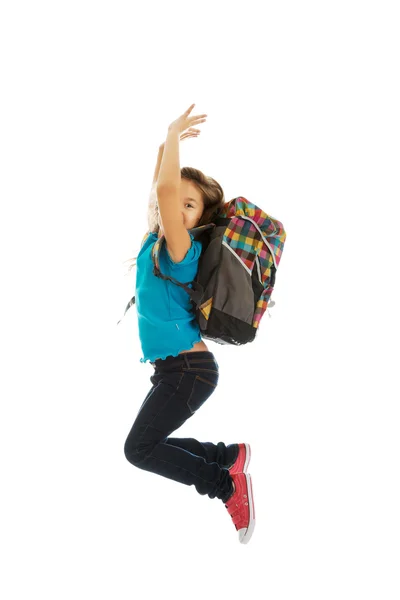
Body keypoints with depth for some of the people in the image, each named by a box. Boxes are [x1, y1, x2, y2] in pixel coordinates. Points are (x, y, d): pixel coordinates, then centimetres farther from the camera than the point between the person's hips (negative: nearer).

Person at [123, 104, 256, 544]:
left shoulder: (182, 251, -18)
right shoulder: (154, 242, 5)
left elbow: (166, 188, -31)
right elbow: (160, 188, 15)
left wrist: (175, 135, -23)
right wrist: (167, 143, 3)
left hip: (189, 370, -9)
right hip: (174, 369, 9)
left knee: (139, 449, -7)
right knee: (150, 443, 14)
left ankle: (226, 484, -3)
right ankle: (228, 456, 18)